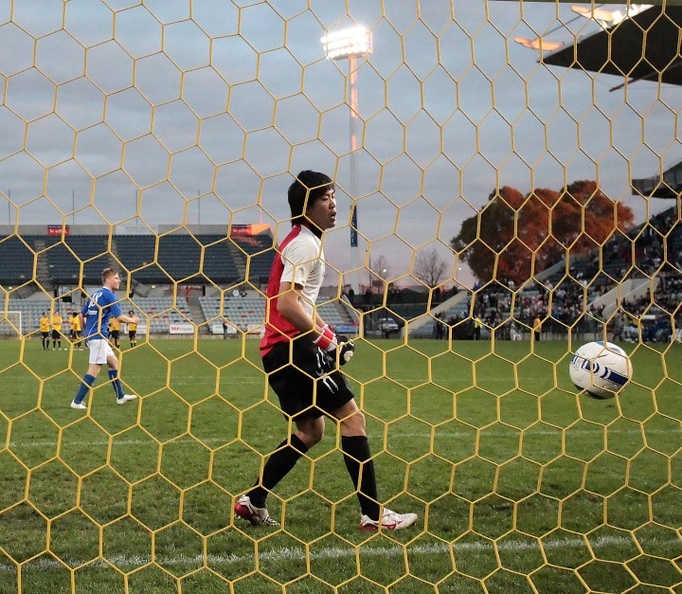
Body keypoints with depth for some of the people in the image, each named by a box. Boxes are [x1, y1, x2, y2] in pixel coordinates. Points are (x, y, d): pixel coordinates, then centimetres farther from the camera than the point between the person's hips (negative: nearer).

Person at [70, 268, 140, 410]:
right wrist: (133, 320, 1)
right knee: (94, 369, -10)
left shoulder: (96, 295, 16)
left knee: (114, 362, 19)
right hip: (98, 337, -10)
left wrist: (86, 331, 27)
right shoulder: (109, 295, -10)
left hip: (90, 335, 10)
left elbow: (82, 315, 19)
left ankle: (120, 396, 26)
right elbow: (119, 317, -16)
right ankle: (77, 402, -11)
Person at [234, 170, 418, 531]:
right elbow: (287, 304, -23)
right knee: (352, 418, -8)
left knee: (310, 430, 18)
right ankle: (373, 514, -8)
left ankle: (252, 502, 17)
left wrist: (330, 337, 18)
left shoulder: (302, 241, 20)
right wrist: (325, 339, -18)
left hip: (281, 349, 10)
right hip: (294, 345, -10)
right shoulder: (306, 244, -11)